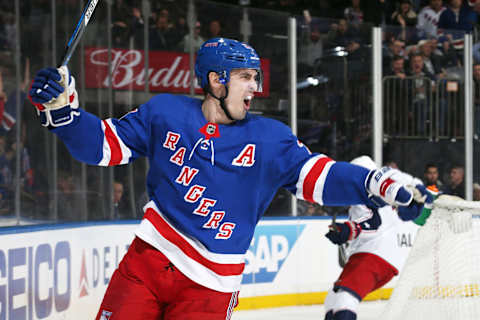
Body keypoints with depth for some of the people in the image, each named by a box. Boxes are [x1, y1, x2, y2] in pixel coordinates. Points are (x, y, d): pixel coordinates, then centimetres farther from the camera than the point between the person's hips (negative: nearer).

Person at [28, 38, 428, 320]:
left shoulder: (271, 139, 0)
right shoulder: (164, 113, 2)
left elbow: (318, 175, -6)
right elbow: (104, 143, 5)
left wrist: (379, 184, -20)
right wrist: (61, 108, -11)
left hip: (208, 285, -1)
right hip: (148, 257, 1)